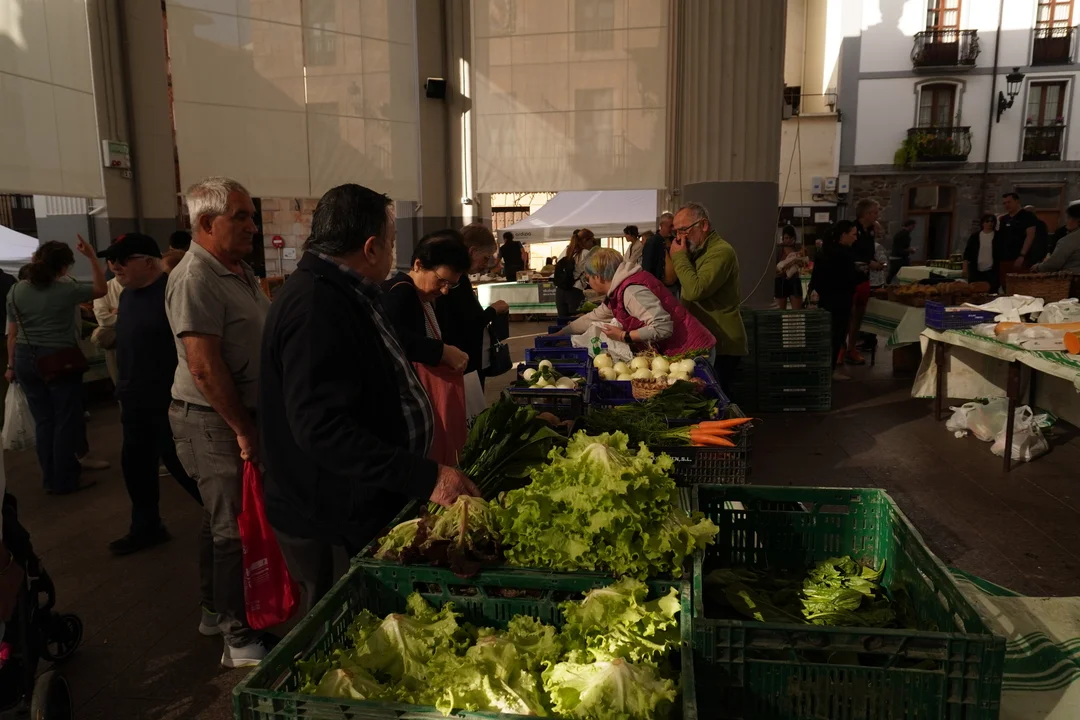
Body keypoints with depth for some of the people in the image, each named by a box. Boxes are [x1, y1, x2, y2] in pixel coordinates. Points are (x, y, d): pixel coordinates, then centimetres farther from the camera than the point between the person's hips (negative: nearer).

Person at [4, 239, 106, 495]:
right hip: (60, 361, -5)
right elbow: (101, 289, 5)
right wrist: (91, 256, 3)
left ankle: (51, 479, 23)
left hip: (26, 360, 5)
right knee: (66, 420, 6)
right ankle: (66, 480, 12)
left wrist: (11, 365, 14)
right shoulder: (66, 291, -12)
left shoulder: (16, 291, 2)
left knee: (43, 420, 14)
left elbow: (12, 333, 5)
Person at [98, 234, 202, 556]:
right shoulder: (127, 294, 11)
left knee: (182, 465, -1)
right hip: (136, 402, 9)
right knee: (136, 465, 16)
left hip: (169, 401, -9)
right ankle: (146, 527, 33)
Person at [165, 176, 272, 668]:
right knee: (234, 527, -3)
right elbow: (205, 367, -23)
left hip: (243, 414, 9)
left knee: (223, 518, 19)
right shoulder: (195, 279, -18)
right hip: (215, 422, -9)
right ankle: (239, 639, 8)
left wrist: (252, 422, 15)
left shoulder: (240, 271, 12)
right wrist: (242, 430, -18)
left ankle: (216, 611, 34)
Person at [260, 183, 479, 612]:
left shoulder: (339, 294, 11)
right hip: (333, 528, -10)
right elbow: (322, 427, -32)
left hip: (367, 507, 10)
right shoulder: (316, 307, -24)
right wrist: (425, 477, -33)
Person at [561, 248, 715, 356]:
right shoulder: (618, 292, 9)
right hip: (674, 351, 9)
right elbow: (591, 319, 22)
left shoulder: (631, 291, -22)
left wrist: (623, 336, -18)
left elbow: (663, 327, -29)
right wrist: (558, 334, 26)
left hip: (690, 351, -9)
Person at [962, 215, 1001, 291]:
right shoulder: (974, 236, 6)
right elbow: (967, 252, 7)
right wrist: (965, 268, 0)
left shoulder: (998, 236, 4)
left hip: (992, 271, -1)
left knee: (992, 293, -10)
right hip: (975, 271, 1)